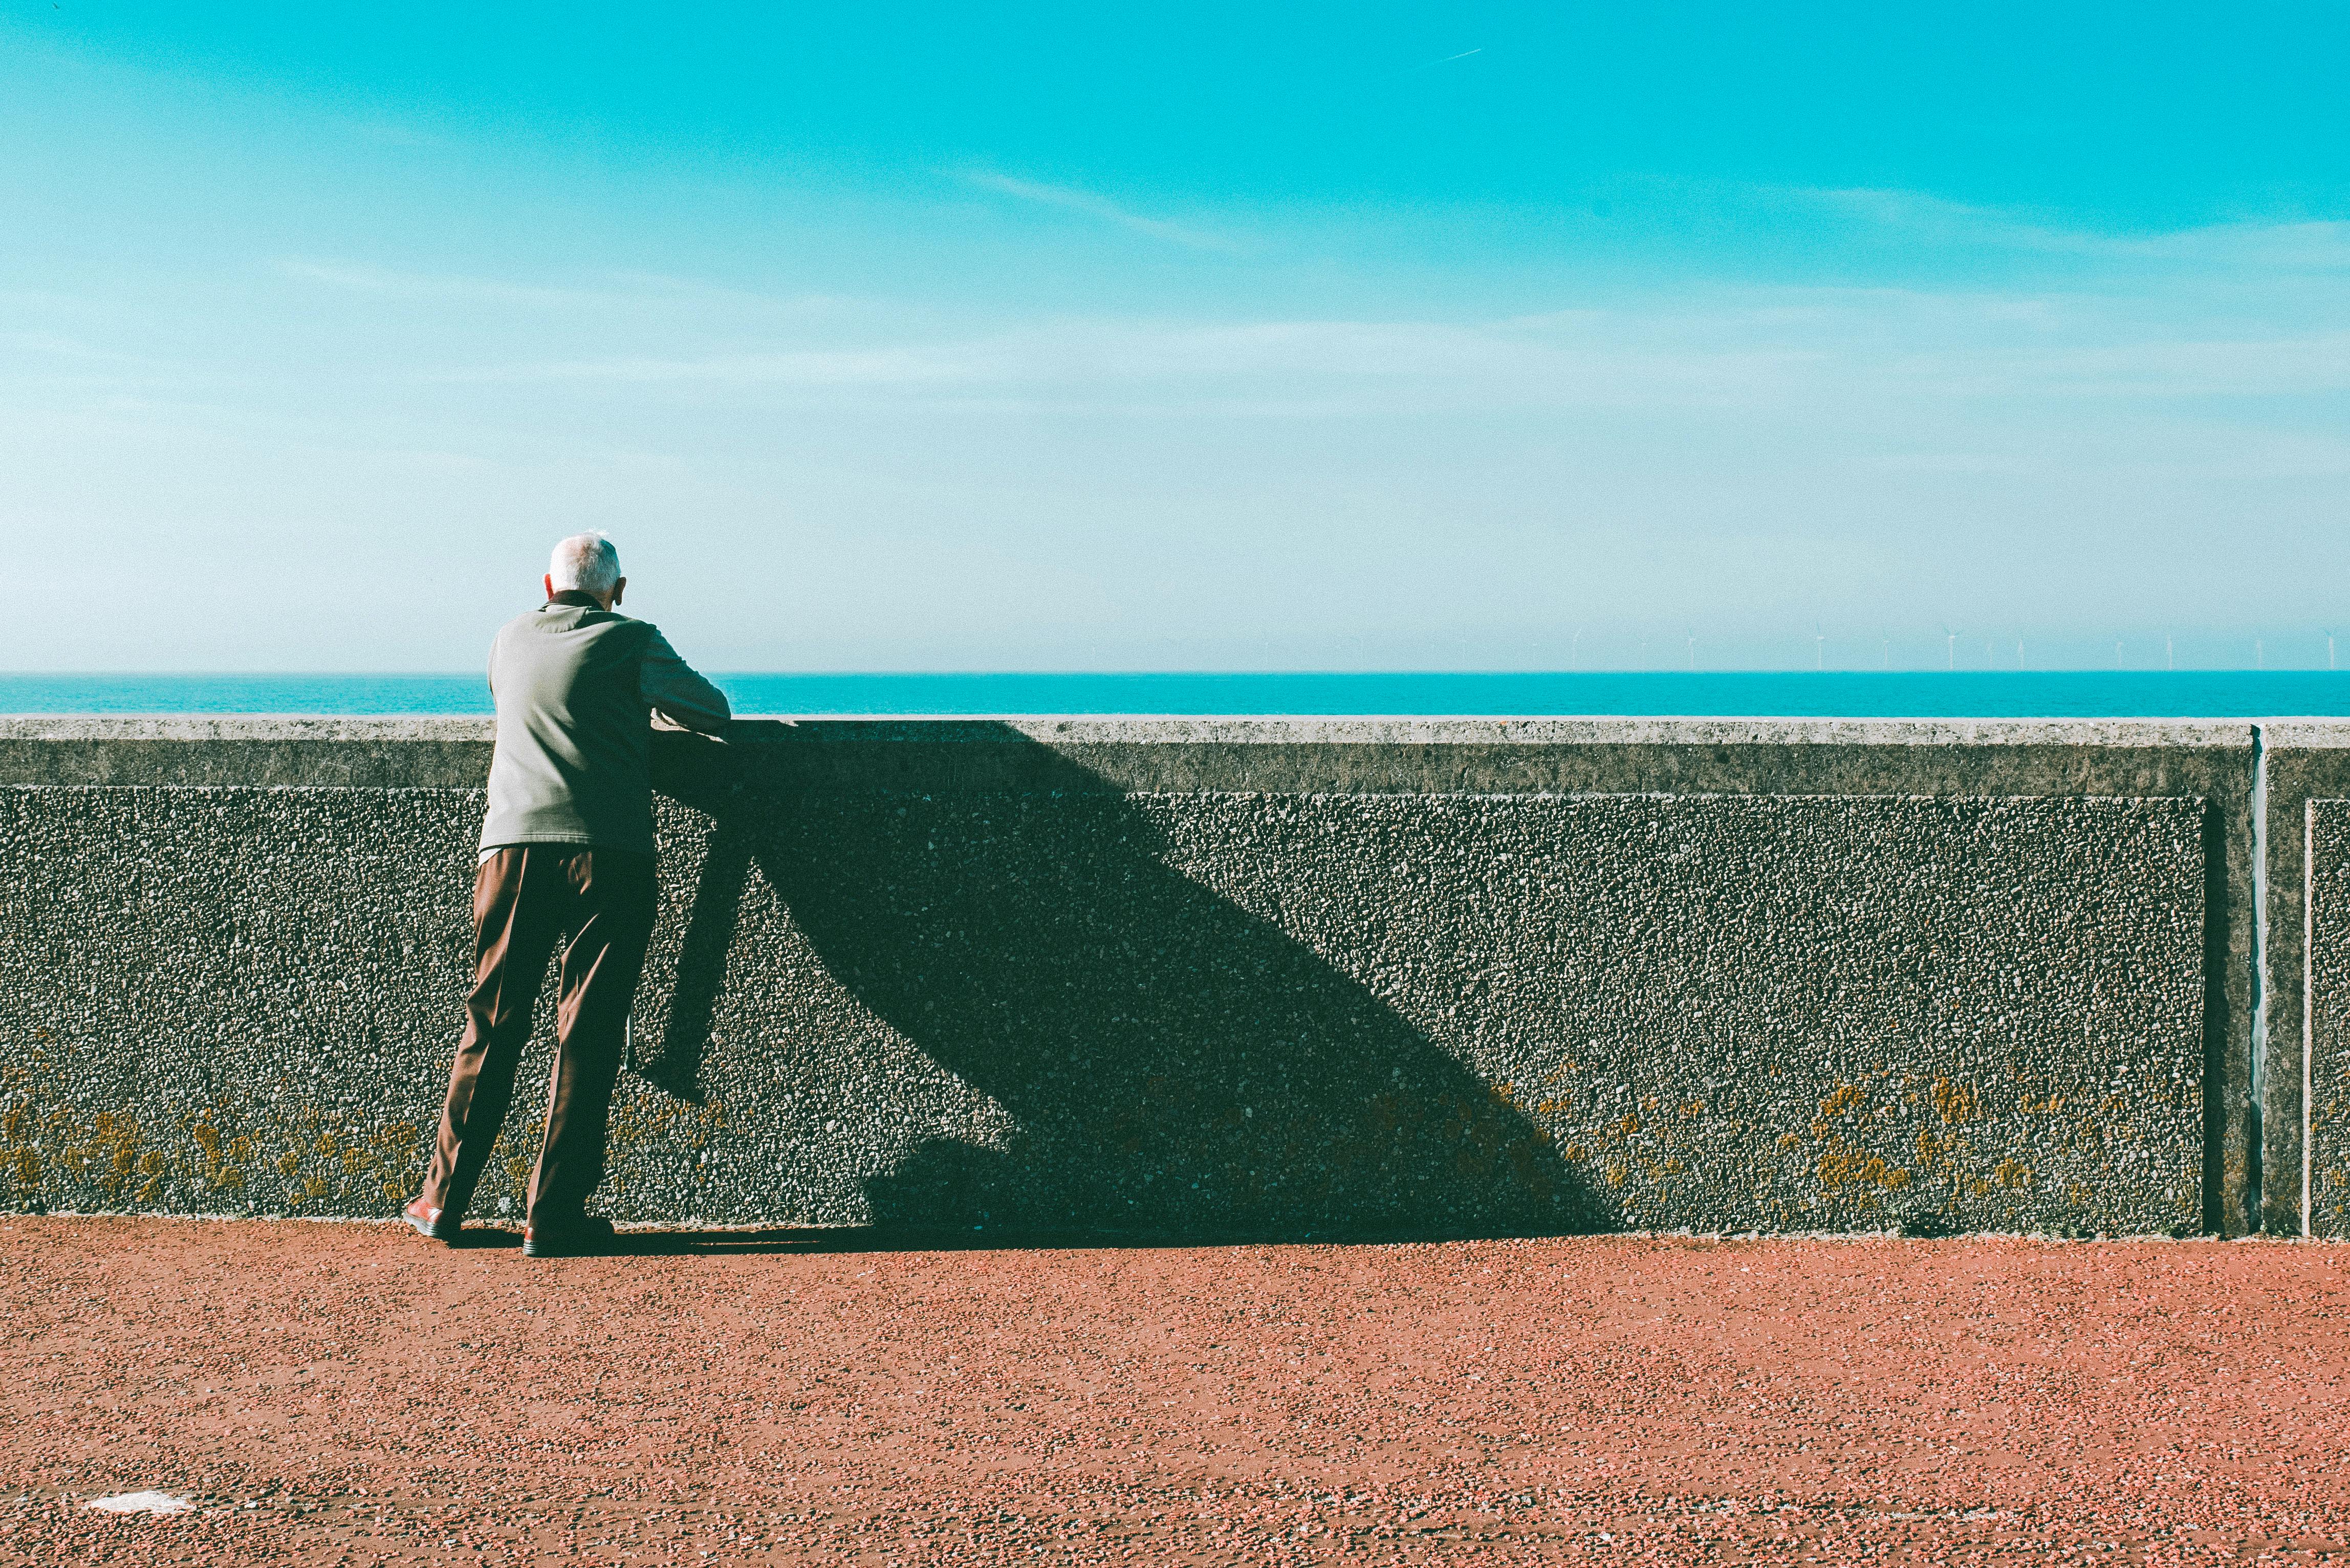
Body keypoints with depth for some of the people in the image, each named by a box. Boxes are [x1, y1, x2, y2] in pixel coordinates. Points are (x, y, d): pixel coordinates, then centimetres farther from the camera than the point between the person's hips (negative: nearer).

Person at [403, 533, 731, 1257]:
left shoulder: (511, 640, 17)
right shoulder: (632, 643, 4)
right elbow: (713, 711, 13)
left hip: (513, 844, 4)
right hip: (609, 852, -3)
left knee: (491, 1026, 11)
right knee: (587, 1033, 0)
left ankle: (444, 1198, 16)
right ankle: (552, 1215, 0)